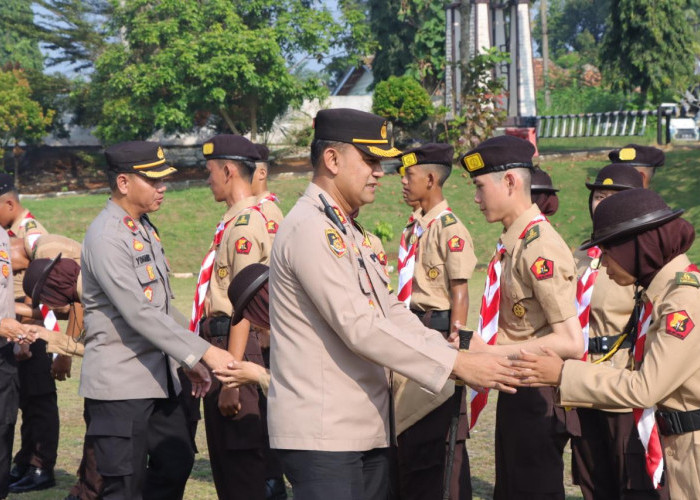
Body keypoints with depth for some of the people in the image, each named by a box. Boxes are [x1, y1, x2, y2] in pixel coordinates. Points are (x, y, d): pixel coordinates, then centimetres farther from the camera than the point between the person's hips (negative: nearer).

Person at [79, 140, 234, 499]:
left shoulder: (145, 229, 12)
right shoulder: (106, 237, -17)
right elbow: (138, 313, -24)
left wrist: (189, 362, 14)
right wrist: (203, 352, -24)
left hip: (158, 376, 9)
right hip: (121, 384, -9)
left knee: (175, 465, 14)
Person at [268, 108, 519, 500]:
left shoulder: (345, 231, 18)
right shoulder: (310, 229, -15)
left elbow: (391, 313, 15)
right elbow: (360, 327, -22)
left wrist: (459, 354, 1)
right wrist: (457, 364, -20)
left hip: (366, 429, 10)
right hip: (323, 435, -10)